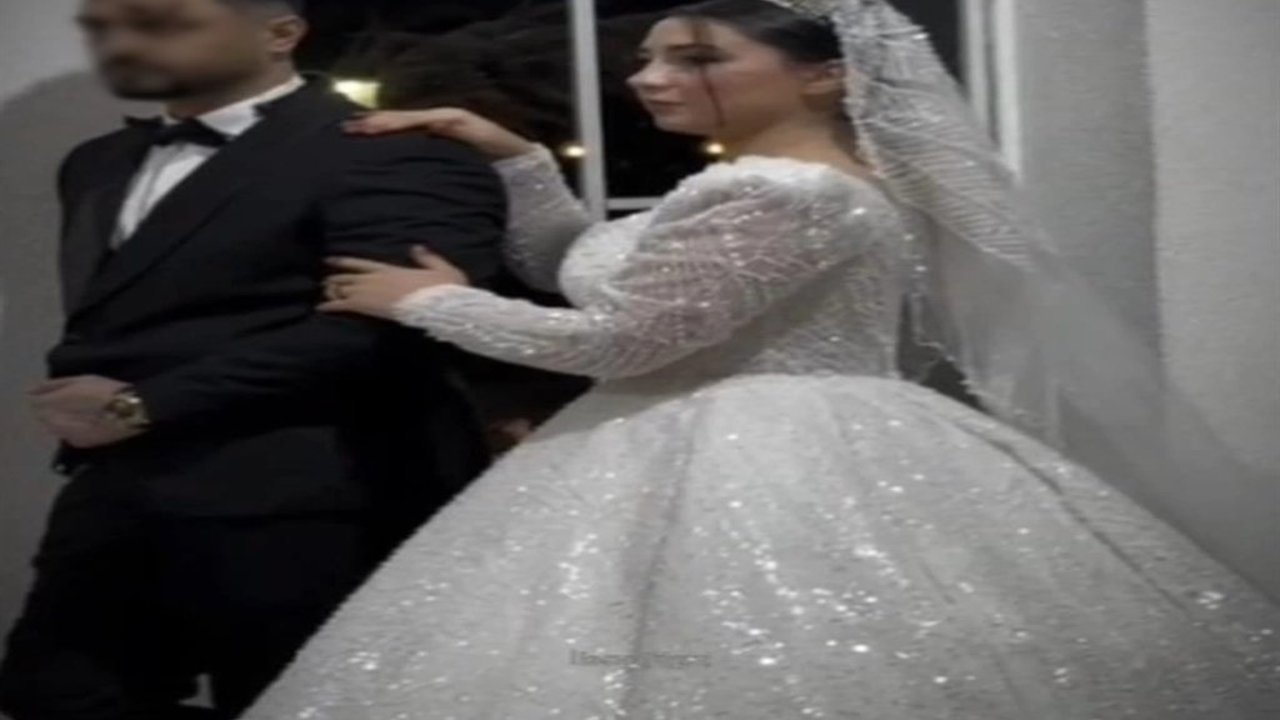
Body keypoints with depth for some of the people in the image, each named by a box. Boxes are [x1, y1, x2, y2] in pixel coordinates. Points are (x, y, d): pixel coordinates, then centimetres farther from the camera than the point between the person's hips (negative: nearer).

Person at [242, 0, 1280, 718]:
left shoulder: (771, 194, -18)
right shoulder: (785, 186, 15)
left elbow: (612, 339, -20)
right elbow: (580, 269, 20)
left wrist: (430, 302, -7)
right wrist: (512, 156, 10)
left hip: (764, 488, -11)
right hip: (761, 466, 11)